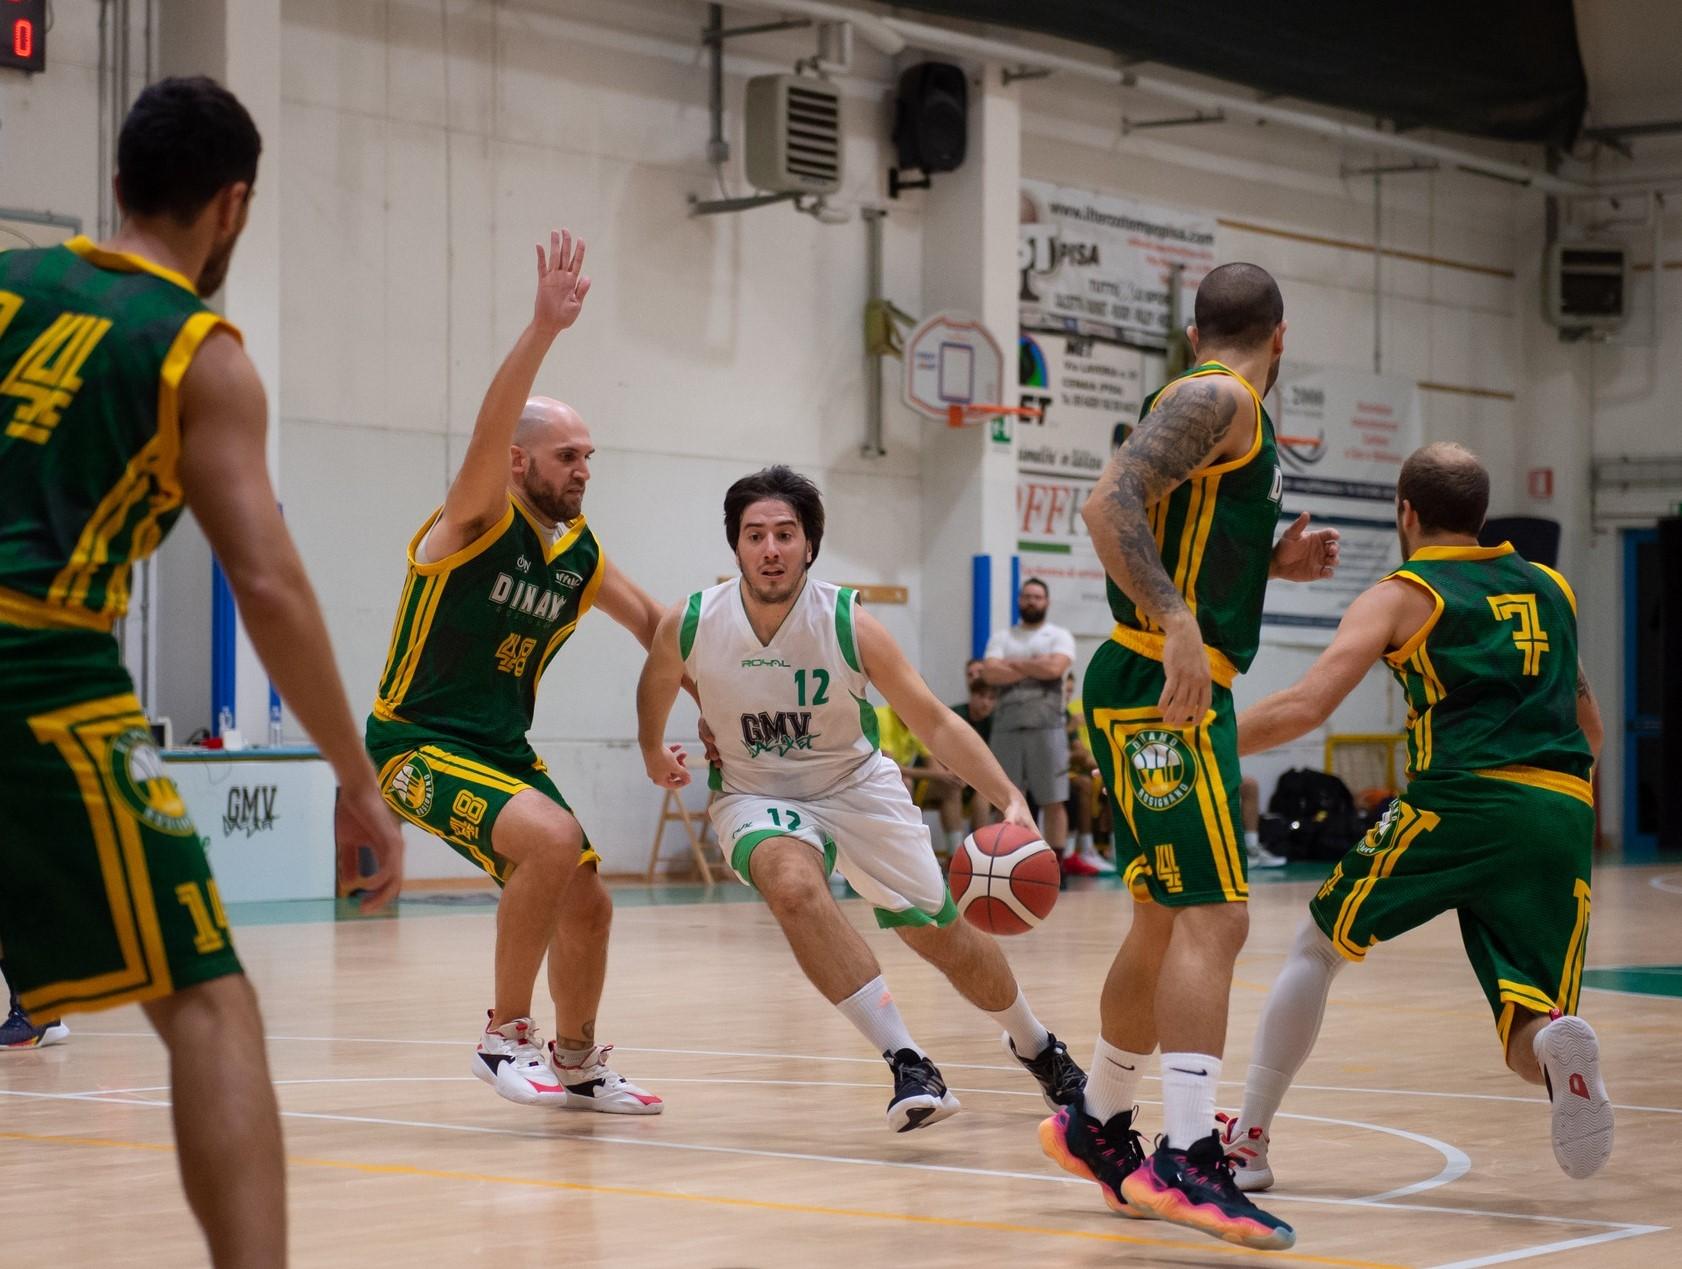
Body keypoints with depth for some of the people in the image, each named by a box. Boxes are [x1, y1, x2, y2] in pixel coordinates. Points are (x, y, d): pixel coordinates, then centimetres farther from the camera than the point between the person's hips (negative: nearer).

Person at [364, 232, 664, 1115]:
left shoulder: (579, 554, 4)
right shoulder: (475, 523, -15)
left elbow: (653, 625, 19)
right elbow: (489, 429, -34)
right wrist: (544, 328, -45)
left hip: (503, 751, 8)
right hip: (419, 744, -8)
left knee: (586, 904, 10)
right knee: (553, 839, -30)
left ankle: (577, 1063, 34)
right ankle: (505, 1035, -16)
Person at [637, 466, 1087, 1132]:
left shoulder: (849, 625, -22)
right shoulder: (690, 625, -19)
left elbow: (933, 720, -17)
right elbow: (656, 685, 6)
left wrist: (1009, 798, -28)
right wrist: (653, 753, 23)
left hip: (856, 785, 1)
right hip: (756, 795, 0)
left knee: (943, 936, 6)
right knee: (793, 883, -35)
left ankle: (1035, 1045, 38)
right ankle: (907, 1063, -31)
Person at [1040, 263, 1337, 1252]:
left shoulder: (1219, 409, 22)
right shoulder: (1217, 401, -8)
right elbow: (1111, 505, -23)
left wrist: (1270, 564, 18)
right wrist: (1179, 624, -31)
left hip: (1181, 694, 11)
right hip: (1161, 690, -11)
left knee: (1166, 925, 18)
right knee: (1214, 919, -17)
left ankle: (1099, 1129, 30)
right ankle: (1188, 1160, -22)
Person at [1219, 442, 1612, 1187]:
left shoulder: (1401, 596, 10)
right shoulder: (1550, 589, 25)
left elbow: (1306, 707, -2)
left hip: (1462, 802, -3)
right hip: (1565, 816, 3)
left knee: (1319, 946, 20)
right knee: (1531, 1039, 5)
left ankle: (1246, 1141, 18)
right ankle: (1558, 1043, -32)